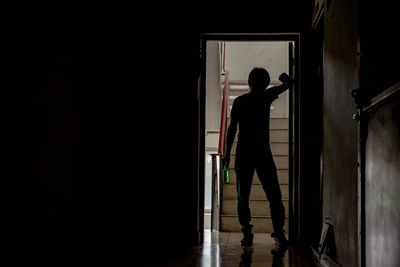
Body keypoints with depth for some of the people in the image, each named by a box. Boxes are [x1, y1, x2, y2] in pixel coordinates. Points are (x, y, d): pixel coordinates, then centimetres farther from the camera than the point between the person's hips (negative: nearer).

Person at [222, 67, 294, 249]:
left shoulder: (267, 96, 7)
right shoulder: (239, 101, 1)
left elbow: (289, 83, 17)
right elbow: (232, 127, 4)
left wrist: (284, 77, 2)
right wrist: (227, 152, 2)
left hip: (264, 154, 1)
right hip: (243, 155, -1)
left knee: (274, 195, -7)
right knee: (242, 196, 1)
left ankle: (279, 233, -3)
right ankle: (247, 233, 12)